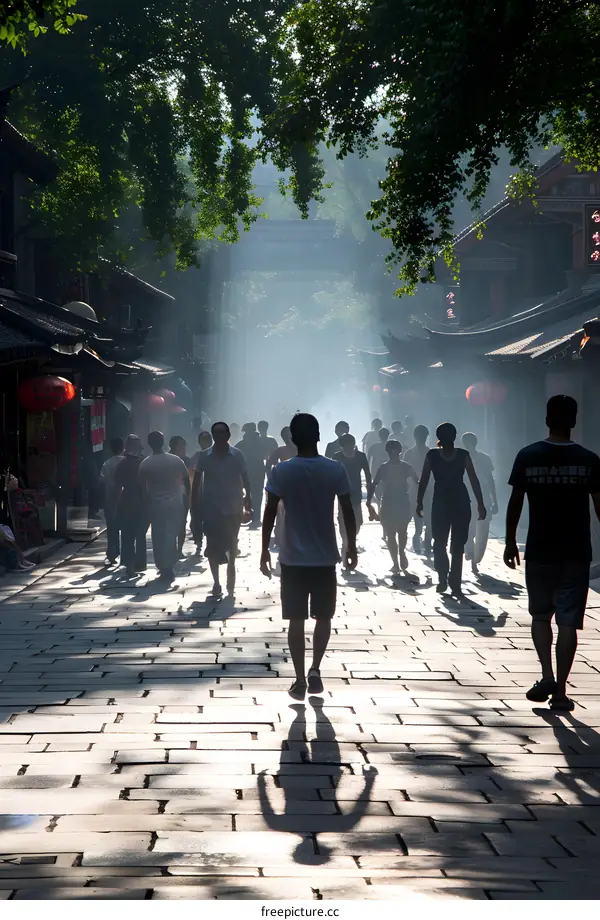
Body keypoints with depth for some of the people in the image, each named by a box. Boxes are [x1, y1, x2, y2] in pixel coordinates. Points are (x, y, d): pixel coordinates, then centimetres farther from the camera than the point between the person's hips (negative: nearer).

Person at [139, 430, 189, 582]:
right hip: (175, 504, 1)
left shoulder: (145, 464, -5)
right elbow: (187, 483, 2)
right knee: (171, 536, 7)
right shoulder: (176, 461, -2)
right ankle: (168, 568, 1)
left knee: (158, 538, 8)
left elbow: (143, 488, -3)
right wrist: (186, 501, 11)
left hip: (155, 505, -1)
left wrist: (147, 505, 7)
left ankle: (163, 569, 6)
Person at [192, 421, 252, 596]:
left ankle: (231, 569, 35)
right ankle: (216, 582, 3)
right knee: (213, 546, -4)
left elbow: (245, 479, 2)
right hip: (211, 507, 0)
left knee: (232, 543, 13)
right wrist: (194, 508, -3)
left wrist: (248, 499, -2)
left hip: (233, 507, 0)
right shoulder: (205, 456, -4)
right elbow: (197, 483, 0)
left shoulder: (237, 455, -6)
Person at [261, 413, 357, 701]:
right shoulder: (336, 469, -6)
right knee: (323, 617, 16)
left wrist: (265, 550, 4)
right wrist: (352, 546, 10)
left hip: (293, 558, -1)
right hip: (326, 557, 1)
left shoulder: (280, 471, -7)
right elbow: (348, 512, -3)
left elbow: (270, 513, -6)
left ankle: (300, 680, 5)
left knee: (296, 620, 6)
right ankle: (315, 670, 5)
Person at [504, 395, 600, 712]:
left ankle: (547, 675, 4)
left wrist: (510, 541, 9)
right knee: (568, 621, 4)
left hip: (539, 552, 0)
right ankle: (560, 692, 3)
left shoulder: (528, 456, -4)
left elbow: (515, 503, -1)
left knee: (540, 615, 18)